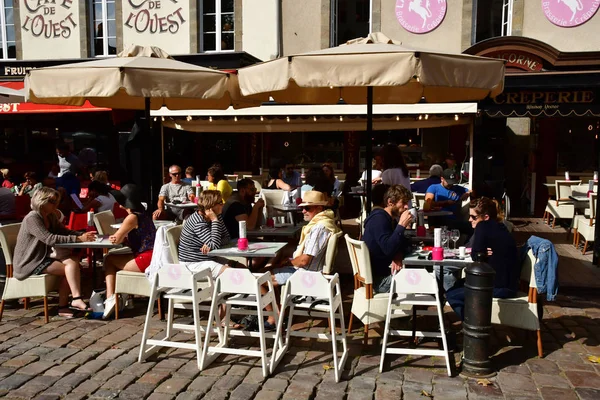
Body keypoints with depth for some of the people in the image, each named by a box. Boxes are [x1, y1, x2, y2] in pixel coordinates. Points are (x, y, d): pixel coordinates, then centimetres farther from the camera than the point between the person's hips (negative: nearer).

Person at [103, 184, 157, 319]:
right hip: (150, 257, 9)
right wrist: (118, 236, 0)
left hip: (145, 260, -9)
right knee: (112, 259, 20)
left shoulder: (132, 217, -12)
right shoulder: (143, 214, 16)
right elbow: (122, 238, 22)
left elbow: (116, 239, -9)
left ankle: (111, 298, 8)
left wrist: (114, 236, 14)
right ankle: (111, 298, 15)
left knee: (109, 260, 10)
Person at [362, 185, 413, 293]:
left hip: (385, 271, 9)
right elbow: (388, 249, -28)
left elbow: (401, 243, 12)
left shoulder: (390, 219, 14)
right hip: (378, 278, -9)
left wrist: (398, 256, -9)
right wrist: (401, 226, -26)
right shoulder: (379, 218, -18)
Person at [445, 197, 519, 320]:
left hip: (500, 287, -10)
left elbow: (476, 256, -13)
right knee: (458, 284, 24)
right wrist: (484, 252, -8)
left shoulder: (483, 227, -14)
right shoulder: (499, 227, 12)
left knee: (451, 294, -1)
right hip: (508, 283, 10)